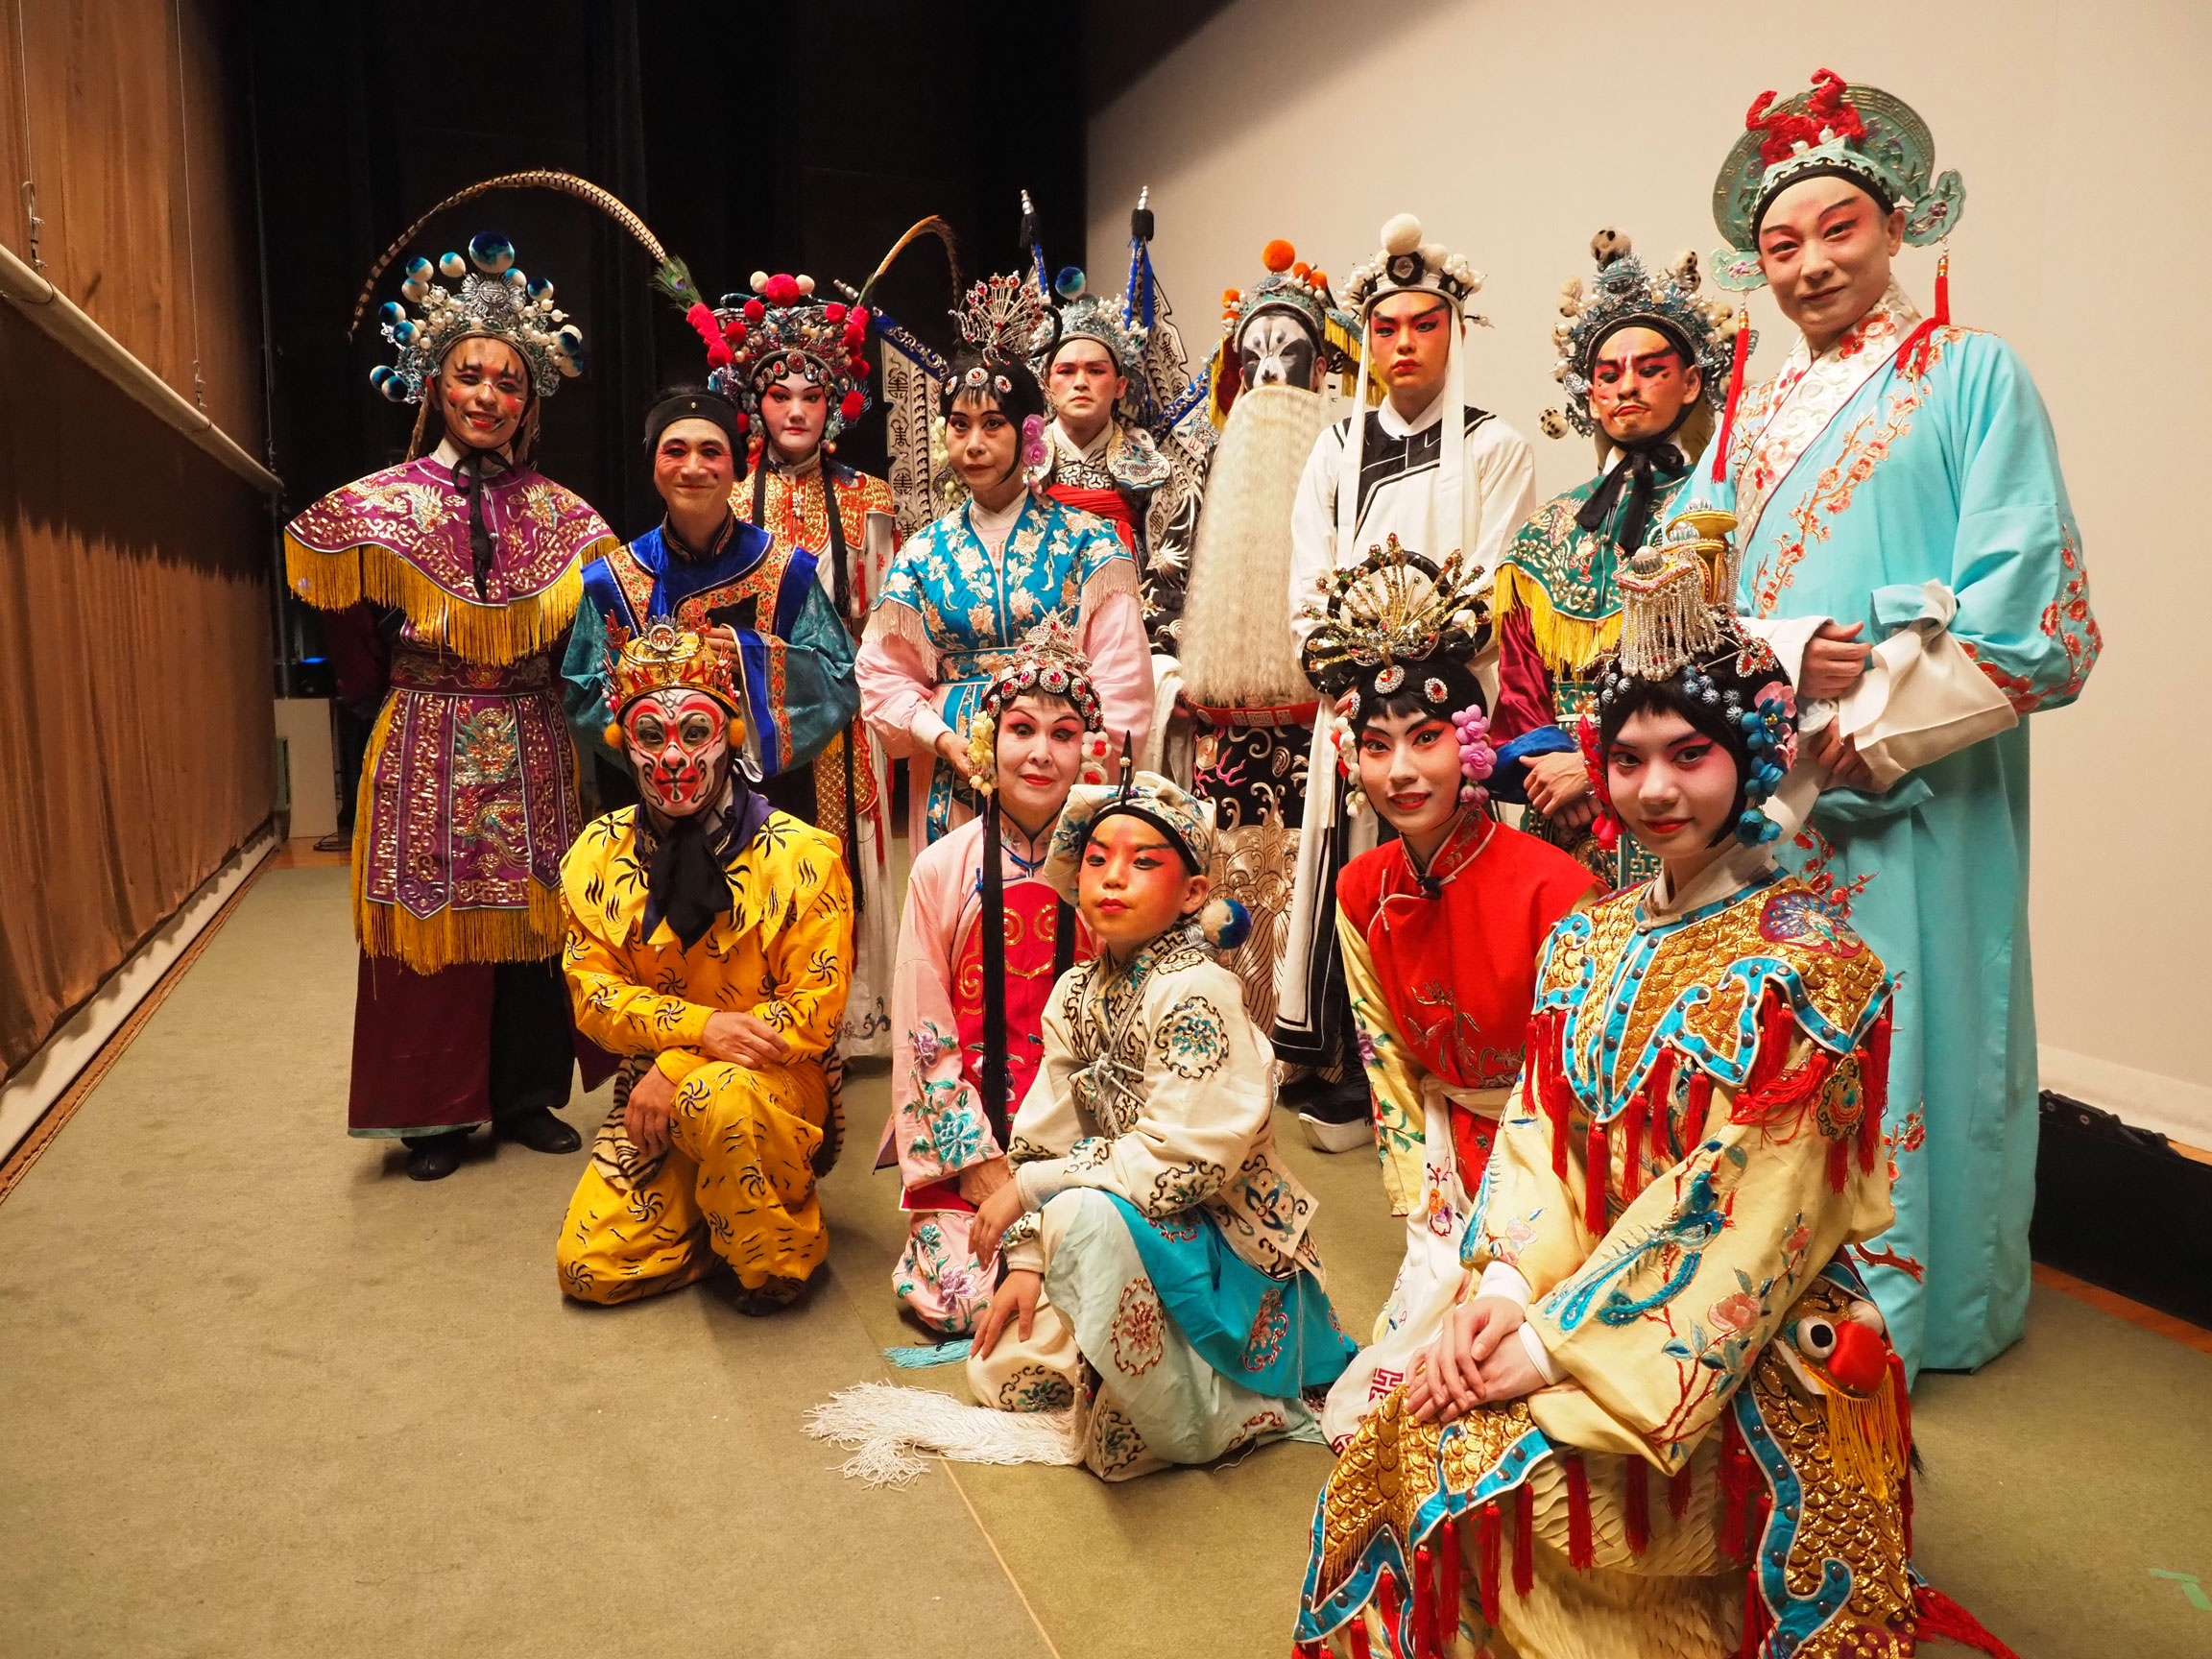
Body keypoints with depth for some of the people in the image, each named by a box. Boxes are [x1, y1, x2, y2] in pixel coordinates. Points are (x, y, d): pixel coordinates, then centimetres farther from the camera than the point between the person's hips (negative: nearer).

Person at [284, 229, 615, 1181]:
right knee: (431, 924, 3)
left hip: (530, 753, 2)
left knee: (530, 917, 6)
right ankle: (436, 1113, 16)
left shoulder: (557, 513, 5)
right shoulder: (384, 504, 0)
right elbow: (359, 656, 5)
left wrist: (534, 693, 1)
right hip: (426, 751, -2)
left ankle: (524, 1095, 21)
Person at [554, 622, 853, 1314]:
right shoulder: (597, 855, 1)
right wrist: (702, 1026, -22)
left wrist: (676, 1067, -20)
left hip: (781, 1082, -4)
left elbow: (812, 1012, -13)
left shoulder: (803, 856, -12)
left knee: (721, 1100, -39)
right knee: (590, 1268, -11)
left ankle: (779, 1249, -9)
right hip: (657, 1091, 4)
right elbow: (595, 994, -2)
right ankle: (714, 1206, 17)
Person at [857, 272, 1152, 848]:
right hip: (952, 789, 2)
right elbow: (884, 675, 7)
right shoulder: (924, 553, 8)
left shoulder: (1088, 541, 1)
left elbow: (1122, 677, -4)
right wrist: (944, 739, -9)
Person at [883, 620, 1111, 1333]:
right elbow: (925, 1038, -3)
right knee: (963, 1295, -13)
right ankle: (932, 1235, 16)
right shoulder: (942, 870, -5)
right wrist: (980, 1163, -9)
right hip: (967, 1139, 0)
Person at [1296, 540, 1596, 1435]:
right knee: (1362, 1410, 1)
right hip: (1457, 1166, 5)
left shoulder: (1553, 888, -23)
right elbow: (1393, 1074, 4)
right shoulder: (1364, 891, -4)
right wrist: (1430, 1225, -2)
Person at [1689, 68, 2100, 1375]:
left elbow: (2023, 604, -8)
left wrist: (1875, 732, -14)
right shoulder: (1753, 414, 16)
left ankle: (1909, 1307, 19)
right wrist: (1787, 653, -11)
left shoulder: (1974, 375, 1)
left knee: (1898, 1040, 0)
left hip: (1913, 795, -4)